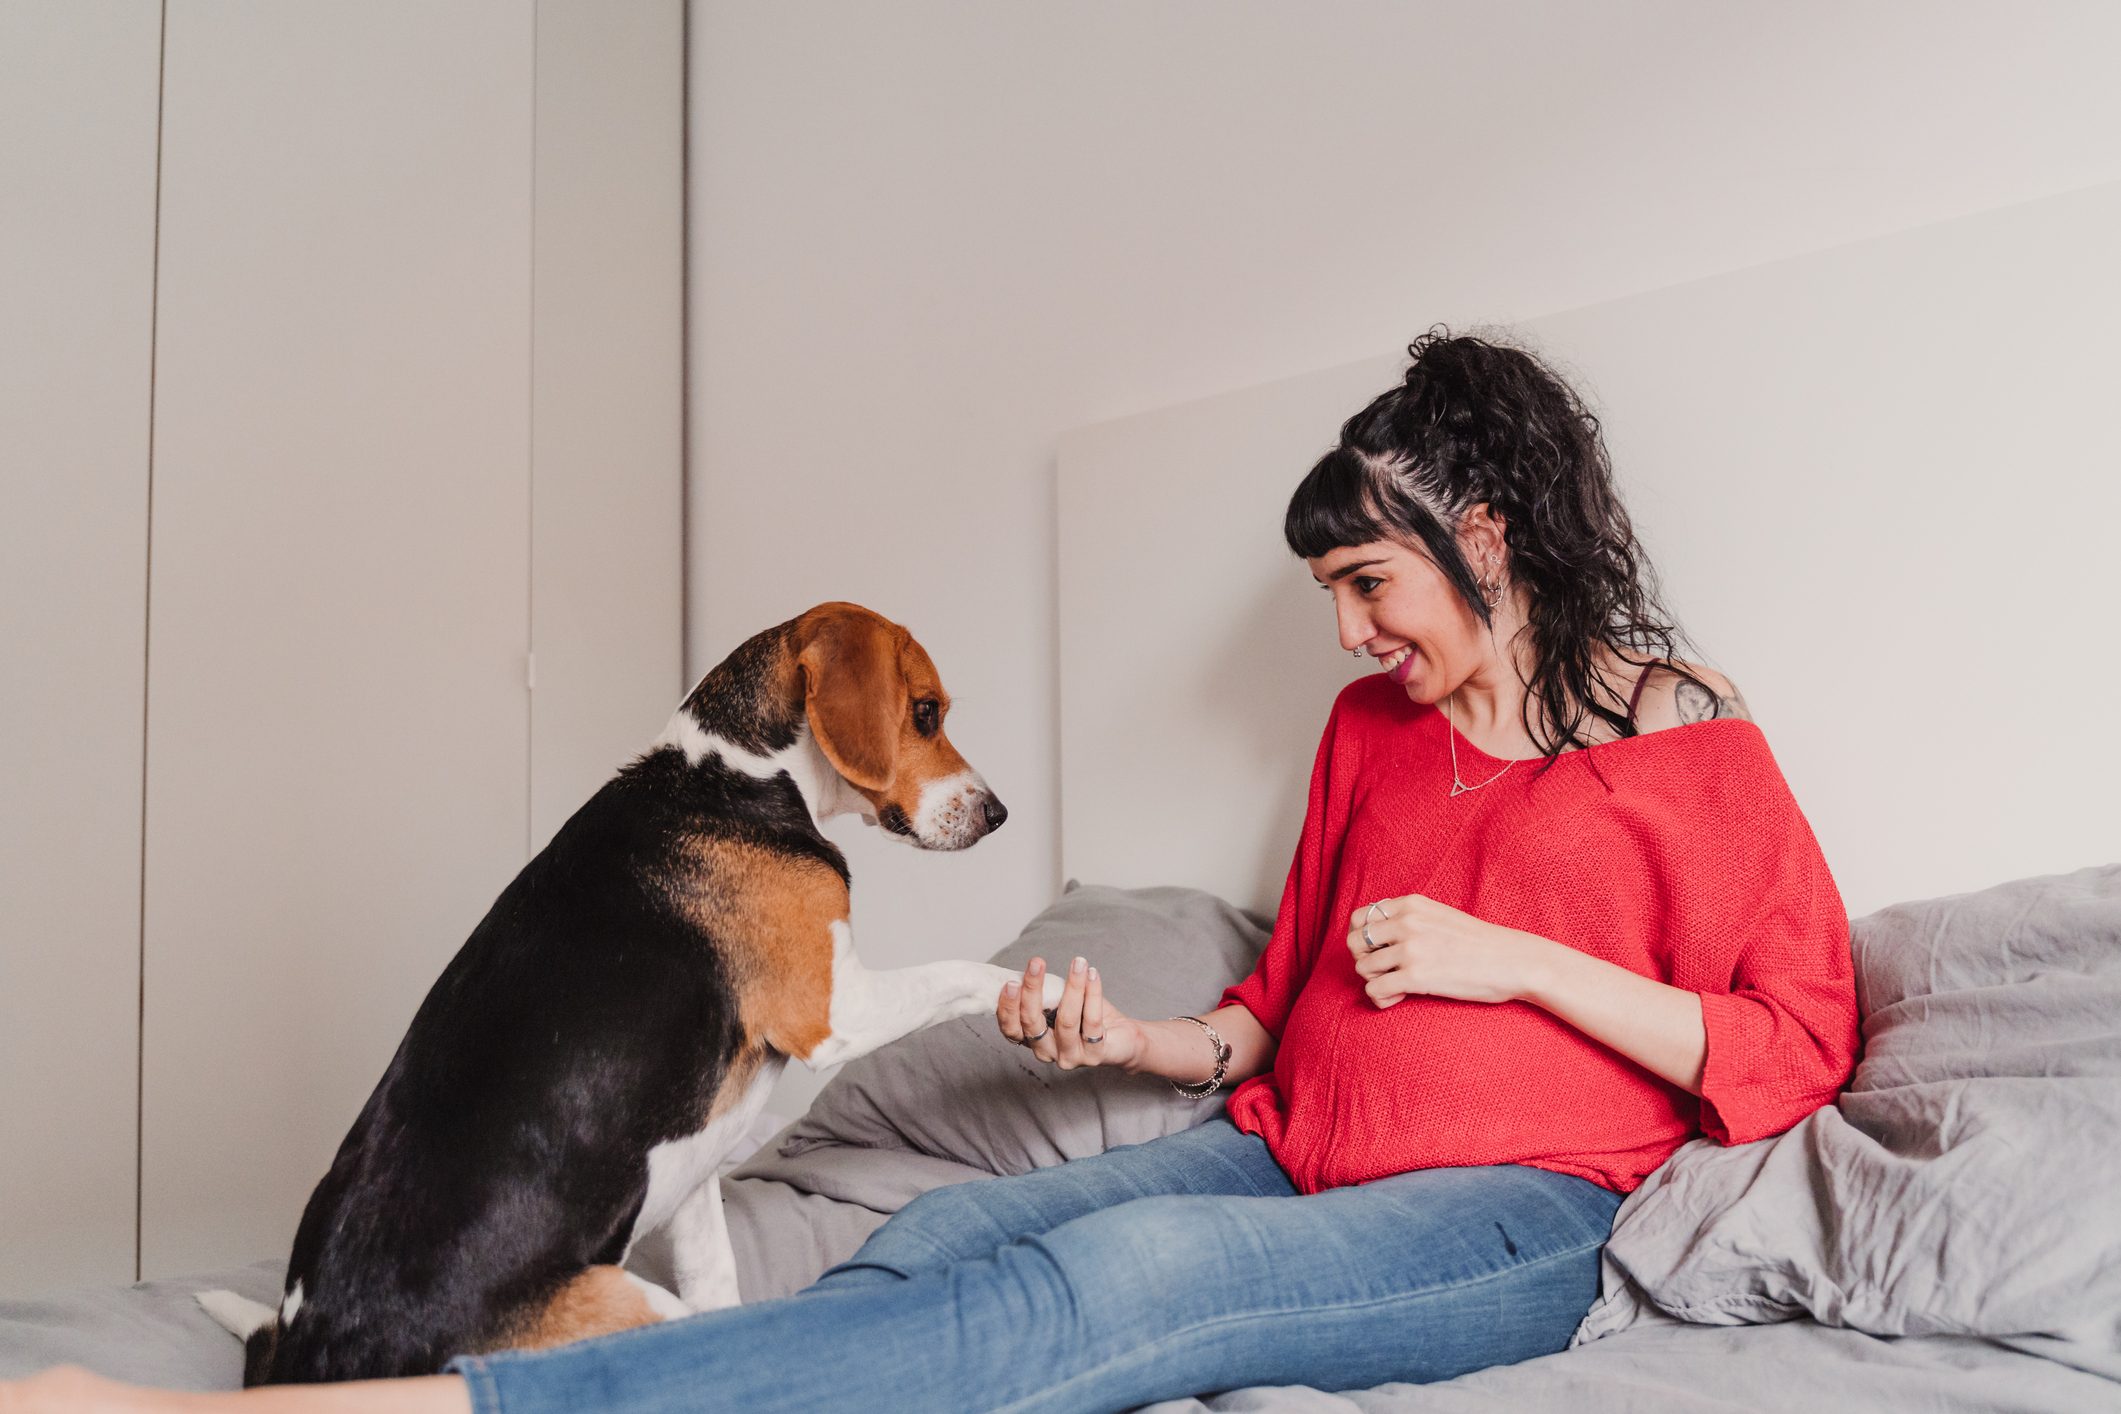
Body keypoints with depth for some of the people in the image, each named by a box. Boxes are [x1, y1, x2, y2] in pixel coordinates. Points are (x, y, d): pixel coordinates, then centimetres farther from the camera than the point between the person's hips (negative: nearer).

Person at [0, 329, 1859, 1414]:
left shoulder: (1692, 746, 5)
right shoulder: (1369, 728, 21)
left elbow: (1799, 1048, -1)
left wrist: (1521, 957, -9)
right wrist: (1130, 1037, 5)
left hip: (1508, 1211, -5)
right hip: (1282, 1159, 6)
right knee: (941, 1233, -25)